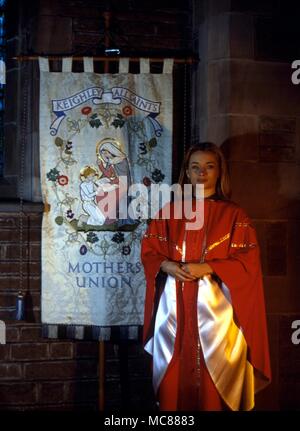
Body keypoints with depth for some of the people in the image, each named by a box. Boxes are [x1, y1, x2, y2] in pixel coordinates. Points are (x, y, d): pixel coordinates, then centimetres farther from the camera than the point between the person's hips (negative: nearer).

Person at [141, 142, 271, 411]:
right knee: (174, 378, 2)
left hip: (214, 306, -2)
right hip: (174, 306, 2)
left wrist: (206, 268, -16)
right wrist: (168, 266, -12)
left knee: (212, 379, -2)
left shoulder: (234, 215, 3)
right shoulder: (170, 212, 11)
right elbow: (149, 251, 9)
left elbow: (247, 262, -5)